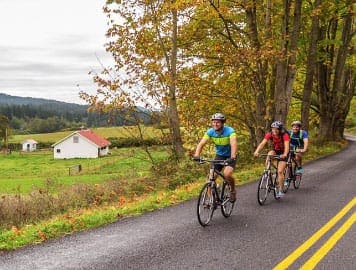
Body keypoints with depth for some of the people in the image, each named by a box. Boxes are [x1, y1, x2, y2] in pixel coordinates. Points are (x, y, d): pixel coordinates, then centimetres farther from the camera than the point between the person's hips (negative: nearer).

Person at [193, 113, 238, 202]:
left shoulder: (230, 131, -25)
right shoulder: (210, 132, -15)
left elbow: (233, 144, -40)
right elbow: (201, 143, -23)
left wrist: (232, 157, -56)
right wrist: (196, 155, -41)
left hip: (230, 156, -4)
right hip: (219, 155, 4)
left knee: (227, 174, -28)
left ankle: (233, 190, 2)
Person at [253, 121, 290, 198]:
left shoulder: (285, 135, -28)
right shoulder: (269, 134, -20)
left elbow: (287, 146, -40)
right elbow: (262, 143, -30)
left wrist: (285, 154, -60)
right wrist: (257, 151, -48)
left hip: (282, 153, -3)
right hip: (275, 150, 3)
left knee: (280, 171, -13)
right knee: (269, 154, -33)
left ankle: (280, 191, -3)